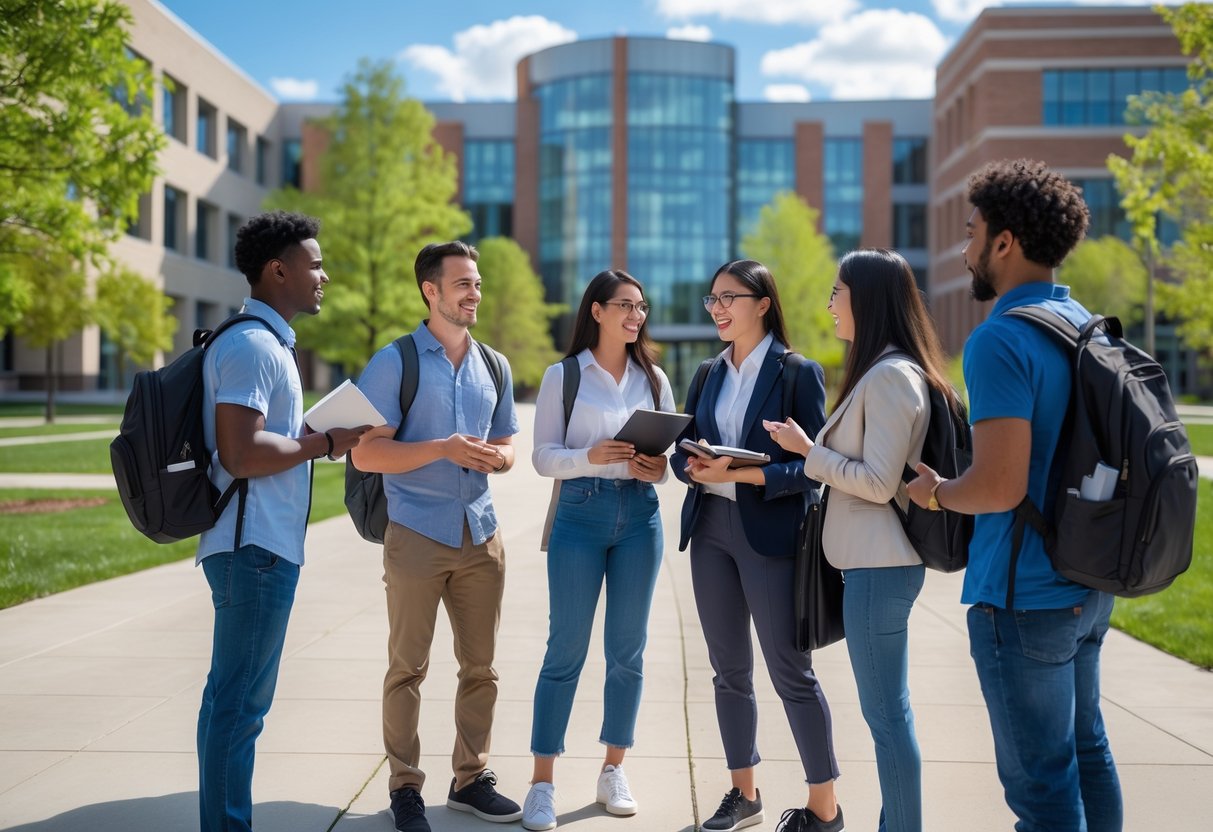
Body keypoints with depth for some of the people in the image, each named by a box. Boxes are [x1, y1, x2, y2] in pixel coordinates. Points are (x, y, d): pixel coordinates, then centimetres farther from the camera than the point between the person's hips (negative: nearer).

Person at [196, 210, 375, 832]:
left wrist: (322, 437, 13)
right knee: (242, 703, -4)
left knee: (231, 695, 15)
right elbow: (241, 453, -24)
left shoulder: (266, 342, 18)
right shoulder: (252, 345, -16)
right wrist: (324, 442, -15)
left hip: (256, 545, 11)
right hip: (257, 547, -11)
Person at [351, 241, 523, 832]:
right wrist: (444, 449, -19)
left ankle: (471, 779, 23)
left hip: (480, 533, 5)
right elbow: (365, 454, -10)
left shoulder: (494, 366, 12)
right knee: (408, 667, 2)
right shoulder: (395, 362, -5)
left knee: (480, 666, 10)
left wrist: (496, 456, -6)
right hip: (417, 533, -5)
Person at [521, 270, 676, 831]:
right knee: (566, 651, -1)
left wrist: (658, 469, -10)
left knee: (628, 650, 7)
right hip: (580, 515, -3)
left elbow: (672, 450, 12)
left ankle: (613, 770, 21)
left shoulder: (653, 379, 10)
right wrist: (592, 457, -22)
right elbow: (543, 456, -4)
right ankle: (542, 783, 6)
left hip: (640, 516, 3)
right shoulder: (563, 376, 1)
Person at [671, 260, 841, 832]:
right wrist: (695, 467, -11)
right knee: (729, 670, 12)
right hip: (711, 529, 6)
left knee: (790, 672, -1)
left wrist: (741, 473, -22)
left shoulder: (798, 373, -5)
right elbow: (682, 453, 12)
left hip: (771, 533, -6)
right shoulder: (709, 376, 12)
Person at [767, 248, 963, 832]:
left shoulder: (890, 376, -16)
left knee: (886, 713, -4)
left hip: (879, 564, -11)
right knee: (888, 710, 16)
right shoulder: (883, 370, 16)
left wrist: (808, 451, -11)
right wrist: (814, 450, 11)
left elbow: (879, 481, -19)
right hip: (875, 560, 11)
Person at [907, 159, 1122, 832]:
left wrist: (935, 491, -7)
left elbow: (999, 486, -26)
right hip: (1087, 586, 9)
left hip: (1024, 597, -9)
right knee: (1085, 751, 21)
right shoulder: (1087, 326, 8)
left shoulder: (1000, 340, -20)